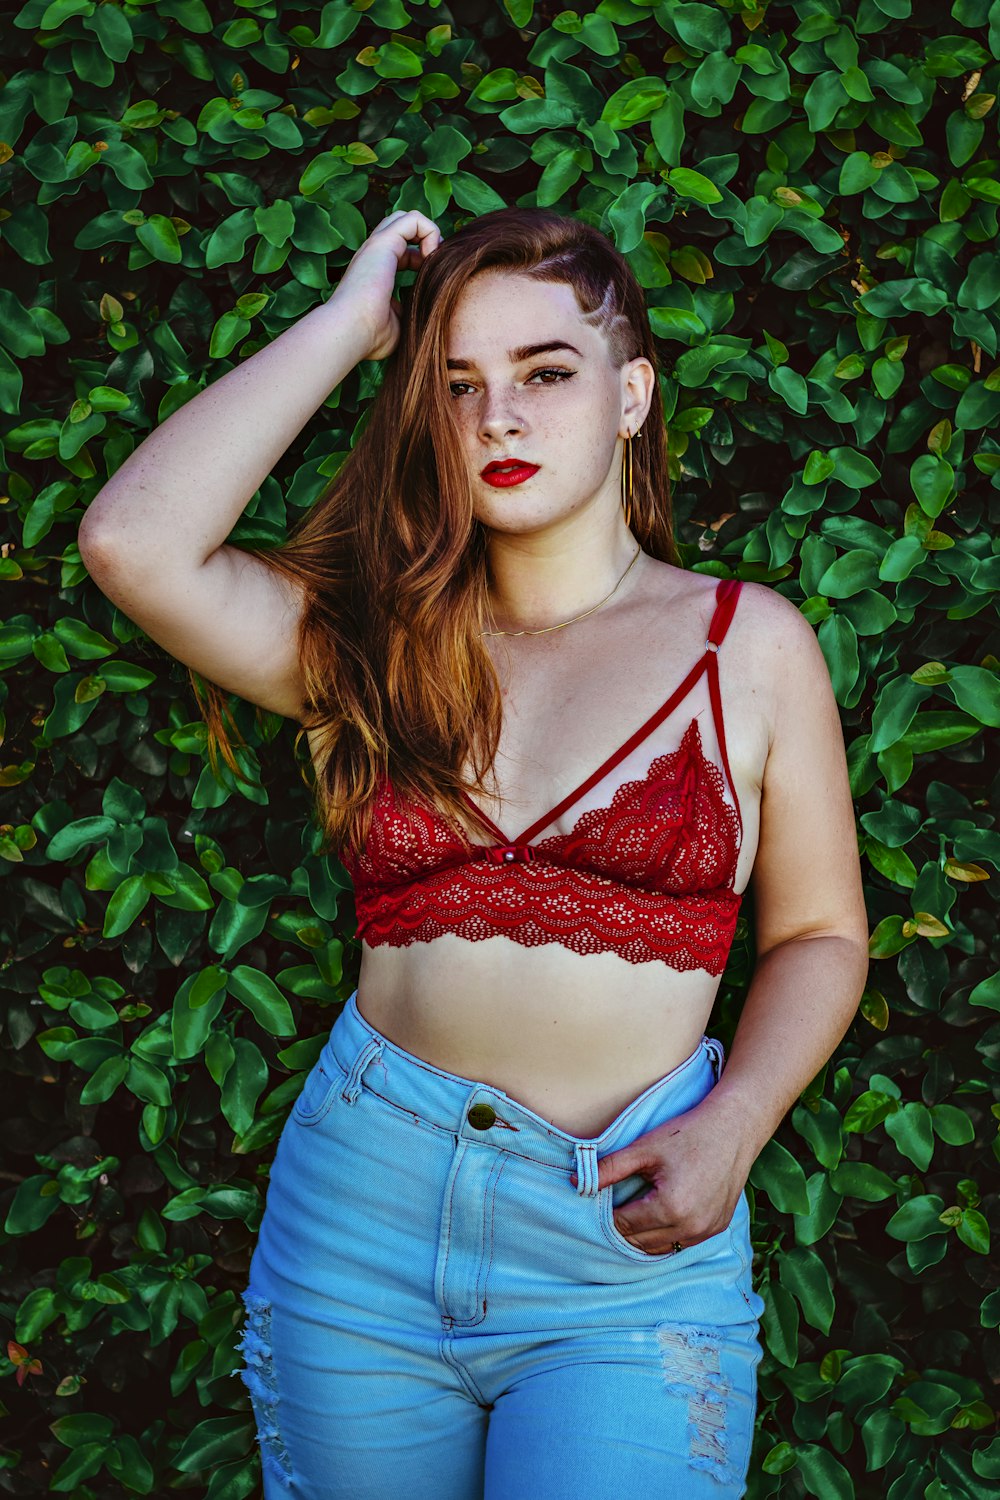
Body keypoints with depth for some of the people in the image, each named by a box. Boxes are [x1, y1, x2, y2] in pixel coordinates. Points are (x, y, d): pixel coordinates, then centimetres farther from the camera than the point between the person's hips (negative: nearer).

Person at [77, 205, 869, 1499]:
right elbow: (132, 541, -13)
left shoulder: (751, 645, 3)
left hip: (627, 1249, -1)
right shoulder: (371, 636, 4)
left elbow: (818, 933, 8)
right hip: (363, 1209, 2)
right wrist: (346, 323, -6)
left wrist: (731, 1128, -10)